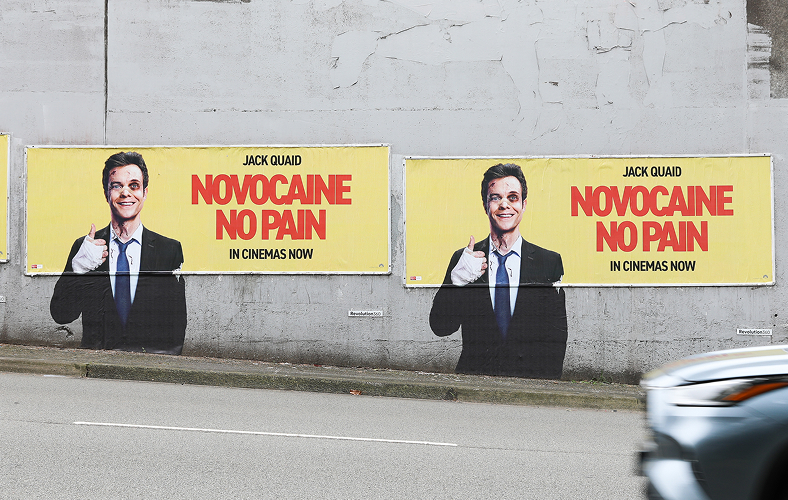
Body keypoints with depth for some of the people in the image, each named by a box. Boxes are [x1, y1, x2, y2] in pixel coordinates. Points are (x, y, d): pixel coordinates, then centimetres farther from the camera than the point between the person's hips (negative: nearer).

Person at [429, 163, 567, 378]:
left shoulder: (550, 262, 8)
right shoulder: (463, 259, 10)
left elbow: (557, 335, 6)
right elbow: (440, 327, 4)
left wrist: (543, 382, -8)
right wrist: (458, 279, -10)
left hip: (531, 380, 0)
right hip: (475, 377, 0)